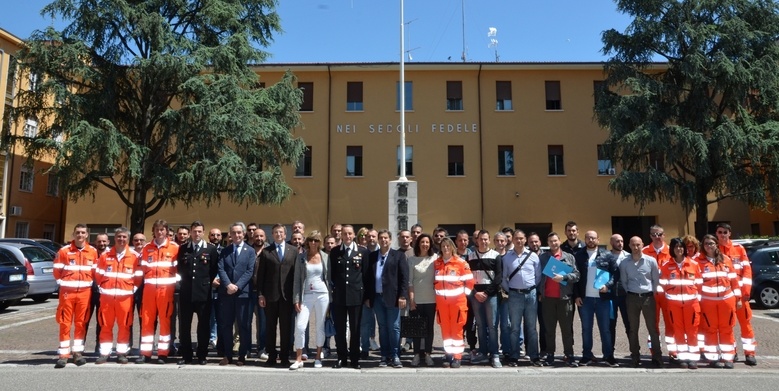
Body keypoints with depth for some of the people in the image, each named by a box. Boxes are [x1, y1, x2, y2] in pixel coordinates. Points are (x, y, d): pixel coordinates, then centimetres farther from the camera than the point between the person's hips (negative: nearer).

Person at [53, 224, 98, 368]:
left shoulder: (93, 251, 4)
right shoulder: (64, 251, -2)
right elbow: (57, 271, 4)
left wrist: (87, 282, 5)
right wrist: (63, 283, 4)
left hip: (85, 292, 2)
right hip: (67, 292, -2)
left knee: (81, 323, 7)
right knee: (65, 323, 0)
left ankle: (78, 352, 16)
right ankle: (63, 354, 5)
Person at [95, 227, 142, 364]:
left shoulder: (134, 256, 1)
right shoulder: (105, 255, 6)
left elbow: (138, 277, 4)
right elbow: (98, 274, 12)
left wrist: (132, 289, 1)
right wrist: (102, 287, 7)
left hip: (125, 296, -1)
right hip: (106, 296, 2)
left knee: (124, 325, 3)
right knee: (105, 325, 6)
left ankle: (122, 353, 11)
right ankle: (104, 353, 13)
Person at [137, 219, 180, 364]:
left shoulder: (175, 247, 2)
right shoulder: (147, 248, 12)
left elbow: (179, 268, 2)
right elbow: (143, 268, 14)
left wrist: (176, 283, -4)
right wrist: (146, 281, 5)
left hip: (166, 288, -3)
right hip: (149, 288, 3)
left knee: (165, 320, 0)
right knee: (147, 320, 5)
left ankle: (163, 353, 6)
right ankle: (145, 353, 12)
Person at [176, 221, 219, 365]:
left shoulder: (211, 249, 1)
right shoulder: (182, 249, 8)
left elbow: (214, 270, 3)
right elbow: (179, 268, 15)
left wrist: (207, 283, 1)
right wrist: (184, 281, 8)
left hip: (203, 292, -2)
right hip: (186, 292, 2)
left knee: (204, 325, 4)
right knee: (184, 325, 6)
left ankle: (202, 355, 14)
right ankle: (186, 355, 16)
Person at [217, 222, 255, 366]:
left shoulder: (250, 251, 6)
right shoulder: (224, 251, 12)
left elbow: (250, 271, -4)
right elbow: (221, 269, 0)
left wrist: (237, 286, -15)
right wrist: (228, 285, -16)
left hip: (243, 293, -2)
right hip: (226, 293, 2)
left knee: (244, 326, 2)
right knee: (226, 325, 8)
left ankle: (242, 356, 12)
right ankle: (227, 355, 19)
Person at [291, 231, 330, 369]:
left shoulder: (325, 257, 5)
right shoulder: (301, 257, 4)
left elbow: (329, 277, 8)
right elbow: (297, 280, 3)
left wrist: (331, 297, 1)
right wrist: (296, 300, -3)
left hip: (322, 295, 0)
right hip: (306, 296, 0)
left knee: (320, 327, 6)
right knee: (299, 326, -8)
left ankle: (318, 357, 19)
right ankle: (298, 359, 4)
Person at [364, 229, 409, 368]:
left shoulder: (398, 255, 1)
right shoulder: (372, 256, 11)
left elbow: (404, 277, -4)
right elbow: (367, 277, 10)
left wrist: (403, 296, -11)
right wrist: (367, 297, 6)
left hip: (392, 297, -3)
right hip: (377, 297, 3)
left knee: (394, 328, 1)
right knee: (382, 328, 9)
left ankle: (395, 356, 9)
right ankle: (385, 356, 16)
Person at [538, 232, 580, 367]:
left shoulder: (569, 257, 7)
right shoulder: (542, 257, 9)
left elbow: (576, 275, -1)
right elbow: (539, 275, 8)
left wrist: (563, 277, -16)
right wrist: (539, 292, 1)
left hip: (564, 297, -1)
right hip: (547, 297, 1)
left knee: (566, 328, 3)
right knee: (549, 328, 7)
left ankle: (569, 355, 11)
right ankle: (550, 354, 14)